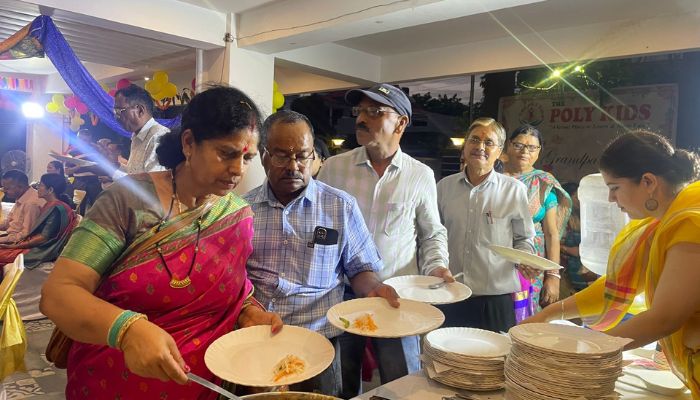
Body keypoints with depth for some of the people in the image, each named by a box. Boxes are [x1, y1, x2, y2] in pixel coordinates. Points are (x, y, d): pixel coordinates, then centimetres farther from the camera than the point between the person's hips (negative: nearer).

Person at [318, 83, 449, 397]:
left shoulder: (421, 175, -1)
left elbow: (433, 232, 9)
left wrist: (437, 266, -9)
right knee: (340, 386, 18)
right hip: (341, 293, 1)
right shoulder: (333, 167, -1)